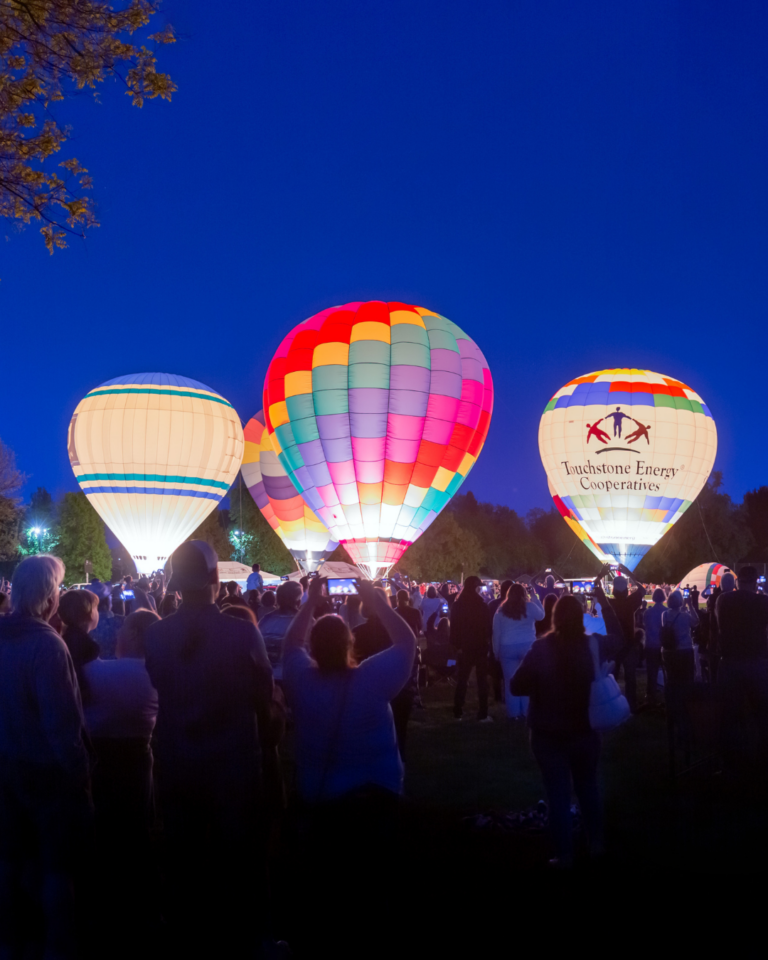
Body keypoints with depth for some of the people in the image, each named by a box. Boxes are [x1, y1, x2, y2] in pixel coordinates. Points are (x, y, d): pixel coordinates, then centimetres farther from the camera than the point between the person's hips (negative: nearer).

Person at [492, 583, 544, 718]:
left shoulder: (501, 610, 4)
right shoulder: (530, 606, -4)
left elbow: (496, 633, 5)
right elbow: (541, 615, 16)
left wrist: (497, 652, 11)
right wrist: (534, 597, 17)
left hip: (507, 648, 1)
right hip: (528, 646, -1)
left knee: (510, 681, 5)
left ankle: (513, 712, 7)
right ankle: (527, 711, 8)